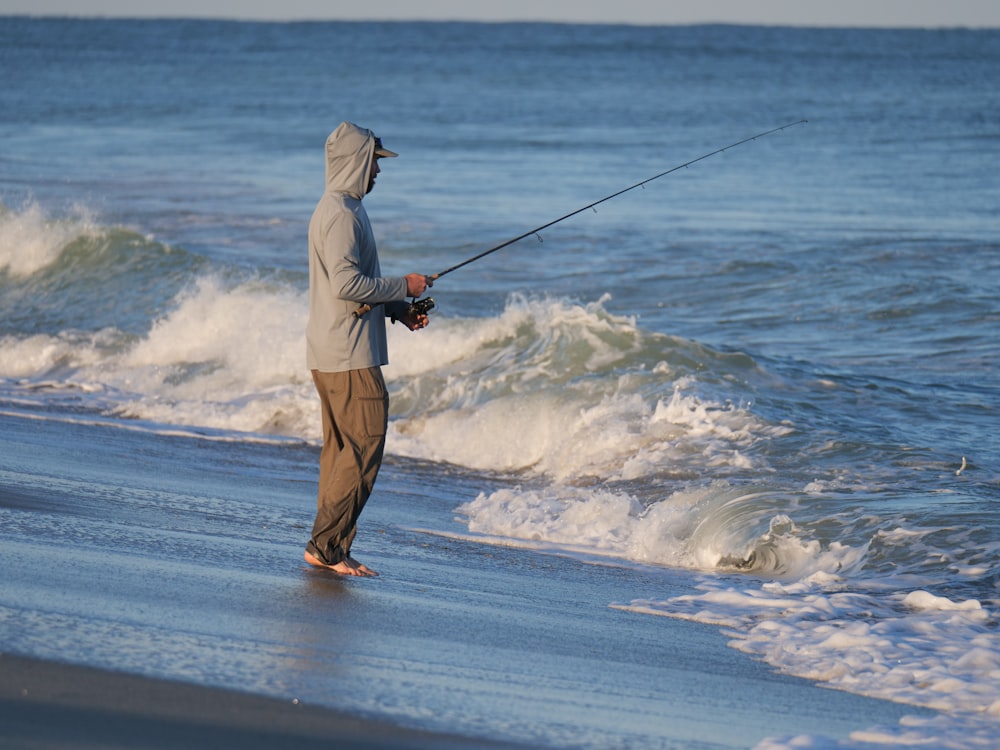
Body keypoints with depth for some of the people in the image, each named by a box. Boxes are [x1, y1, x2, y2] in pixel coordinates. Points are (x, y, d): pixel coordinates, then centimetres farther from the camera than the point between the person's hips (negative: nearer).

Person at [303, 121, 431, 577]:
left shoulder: (339, 210, 18)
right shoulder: (341, 214, -16)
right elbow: (347, 285, -23)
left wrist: (400, 310, 14)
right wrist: (404, 287, -12)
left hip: (330, 353, 11)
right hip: (348, 355, -11)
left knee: (341, 449, 11)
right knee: (364, 446, -10)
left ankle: (329, 547, 13)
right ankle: (326, 545, -10)